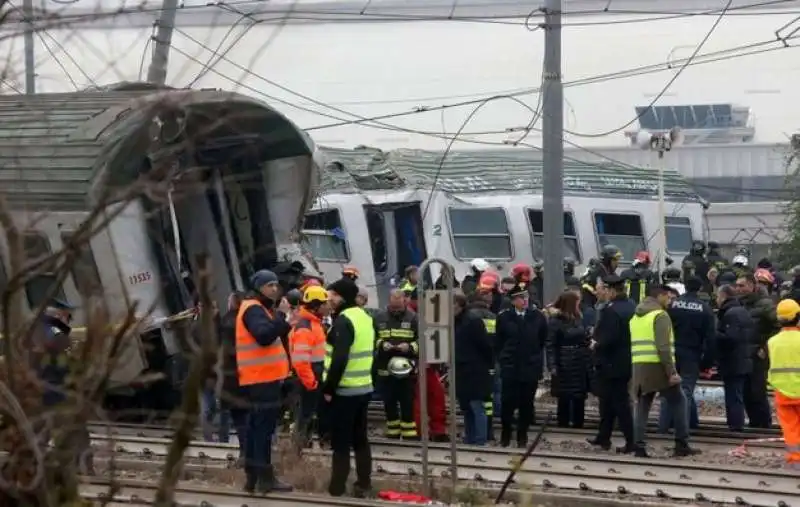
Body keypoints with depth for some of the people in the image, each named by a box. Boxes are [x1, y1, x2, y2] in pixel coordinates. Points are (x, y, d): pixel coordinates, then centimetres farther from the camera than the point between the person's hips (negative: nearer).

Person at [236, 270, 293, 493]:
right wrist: (281, 315, -25)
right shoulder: (253, 309, -14)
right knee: (264, 426, -11)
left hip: (262, 377, 11)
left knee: (256, 426, 11)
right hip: (261, 377, -11)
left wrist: (285, 323, 7)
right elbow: (265, 335, -29)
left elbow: (276, 336, 22)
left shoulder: (260, 309, 20)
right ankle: (265, 477, -12)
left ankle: (252, 476, 15)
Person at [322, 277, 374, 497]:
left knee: (340, 442, -4)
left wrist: (328, 388, -17)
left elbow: (339, 359, -24)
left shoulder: (343, 321, -16)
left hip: (344, 390, -9)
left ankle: (337, 489, -3)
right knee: (360, 439, 14)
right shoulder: (365, 317, 13)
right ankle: (363, 484, 17)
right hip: (364, 388, 9)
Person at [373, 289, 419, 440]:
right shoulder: (379, 318, 6)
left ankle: (409, 433, 4)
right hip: (385, 368, 3)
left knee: (408, 403, -1)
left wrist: (410, 347, -19)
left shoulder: (413, 318, -1)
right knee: (389, 403, 10)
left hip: (407, 369, -3)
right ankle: (392, 432, 21)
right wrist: (381, 344, -11)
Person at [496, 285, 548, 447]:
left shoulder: (538, 317, 0)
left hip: (531, 368, 0)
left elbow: (543, 341, 9)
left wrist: (538, 360, 9)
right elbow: (499, 343, 7)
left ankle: (522, 434, 16)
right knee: (508, 402, -2)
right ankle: (506, 433, 13)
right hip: (510, 368, 0)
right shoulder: (504, 318, 0)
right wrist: (502, 360, 3)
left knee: (526, 403, 4)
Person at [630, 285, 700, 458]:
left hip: (639, 367, 7)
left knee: (642, 406, 9)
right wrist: (672, 372, -18)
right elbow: (663, 347, -17)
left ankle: (639, 446, 1)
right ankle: (681, 445, 2)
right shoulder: (660, 316, -7)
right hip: (658, 367, -7)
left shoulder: (636, 317, 18)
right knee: (678, 402, 4)